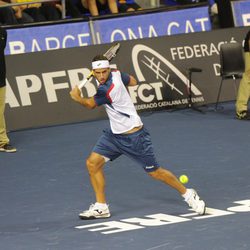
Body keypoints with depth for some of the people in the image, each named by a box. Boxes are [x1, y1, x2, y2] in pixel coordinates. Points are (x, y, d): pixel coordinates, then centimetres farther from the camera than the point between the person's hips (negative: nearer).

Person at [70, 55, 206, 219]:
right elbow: (133, 81, 16)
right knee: (93, 163, -3)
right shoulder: (116, 74, -5)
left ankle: (188, 194, 23)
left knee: (155, 172, 2)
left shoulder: (107, 89, -28)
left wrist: (77, 97, 9)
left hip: (134, 136, -9)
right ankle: (101, 207, 7)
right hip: (115, 133, 9)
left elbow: (90, 104, -9)